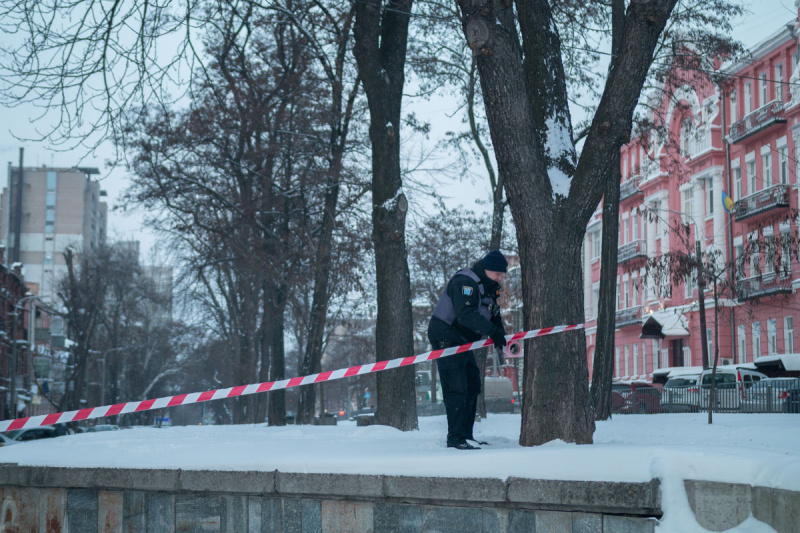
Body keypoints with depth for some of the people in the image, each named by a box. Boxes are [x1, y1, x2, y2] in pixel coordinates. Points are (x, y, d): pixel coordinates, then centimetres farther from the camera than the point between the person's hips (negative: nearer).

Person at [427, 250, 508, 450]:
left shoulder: (488, 287, 12)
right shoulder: (465, 282, -21)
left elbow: (493, 316, 11)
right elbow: (466, 314, -34)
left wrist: (501, 337, -9)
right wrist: (493, 332, -38)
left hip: (463, 341, 11)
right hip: (446, 338, -11)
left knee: (473, 385, 12)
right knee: (456, 389, -14)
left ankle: (465, 434, 19)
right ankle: (455, 438, -14)